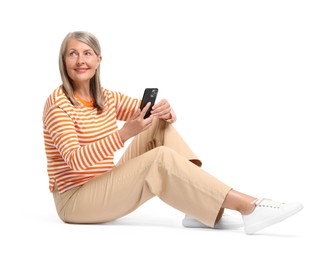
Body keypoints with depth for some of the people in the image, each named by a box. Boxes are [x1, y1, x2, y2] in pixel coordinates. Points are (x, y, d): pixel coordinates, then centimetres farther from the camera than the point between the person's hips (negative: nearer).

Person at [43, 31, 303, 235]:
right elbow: (76, 161, -26)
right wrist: (125, 133, -37)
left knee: (161, 125, -9)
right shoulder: (58, 103, -14)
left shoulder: (107, 99, 8)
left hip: (107, 189, 7)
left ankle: (200, 209, -20)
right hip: (75, 202, -7)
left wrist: (167, 111, -19)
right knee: (161, 159, -27)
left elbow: (153, 113, 7)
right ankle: (248, 207, -30)